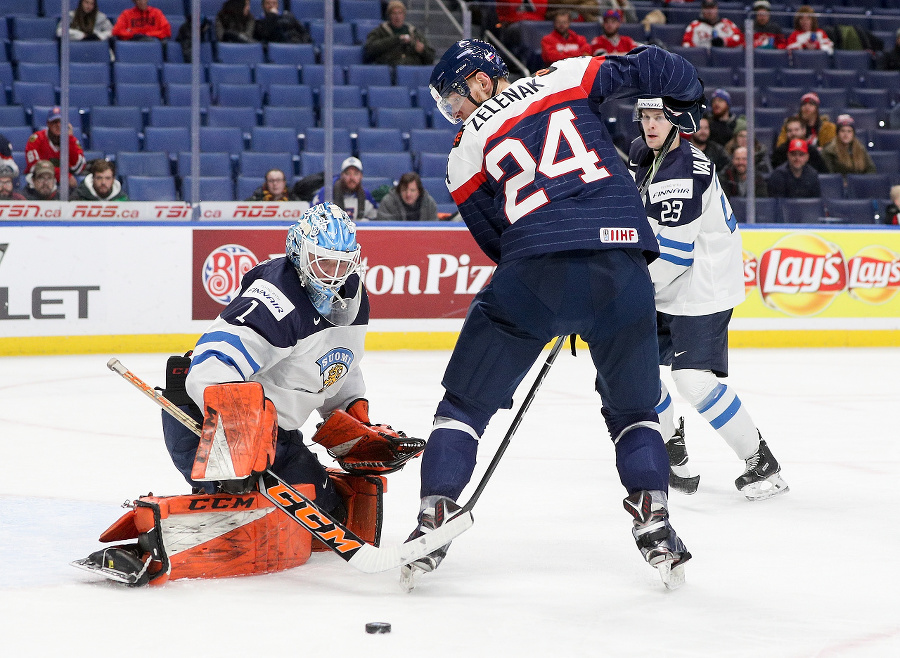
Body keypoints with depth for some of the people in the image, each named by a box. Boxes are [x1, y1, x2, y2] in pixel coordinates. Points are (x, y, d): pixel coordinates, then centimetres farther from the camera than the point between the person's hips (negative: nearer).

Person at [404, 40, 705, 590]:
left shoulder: (466, 153, 15)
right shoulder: (567, 77, 16)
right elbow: (651, 67, 10)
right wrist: (689, 99, 32)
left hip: (536, 274, -2)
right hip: (623, 264, 2)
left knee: (467, 401, 15)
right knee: (633, 408, 21)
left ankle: (434, 520, 6)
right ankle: (654, 521, 7)